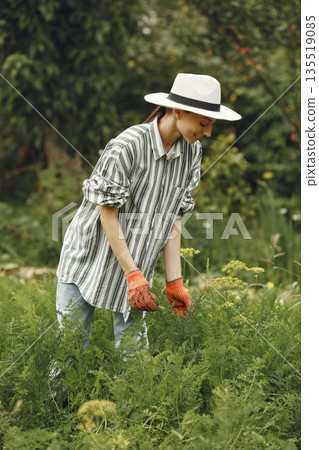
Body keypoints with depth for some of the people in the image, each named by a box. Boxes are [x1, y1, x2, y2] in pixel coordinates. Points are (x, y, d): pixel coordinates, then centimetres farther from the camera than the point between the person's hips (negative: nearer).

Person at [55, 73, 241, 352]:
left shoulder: (192, 152, -2)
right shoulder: (127, 146, -22)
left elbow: (174, 217, 1)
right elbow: (108, 213, -18)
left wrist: (174, 282, -3)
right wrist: (133, 275, -19)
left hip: (137, 265, 5)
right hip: (91, 257, -5)